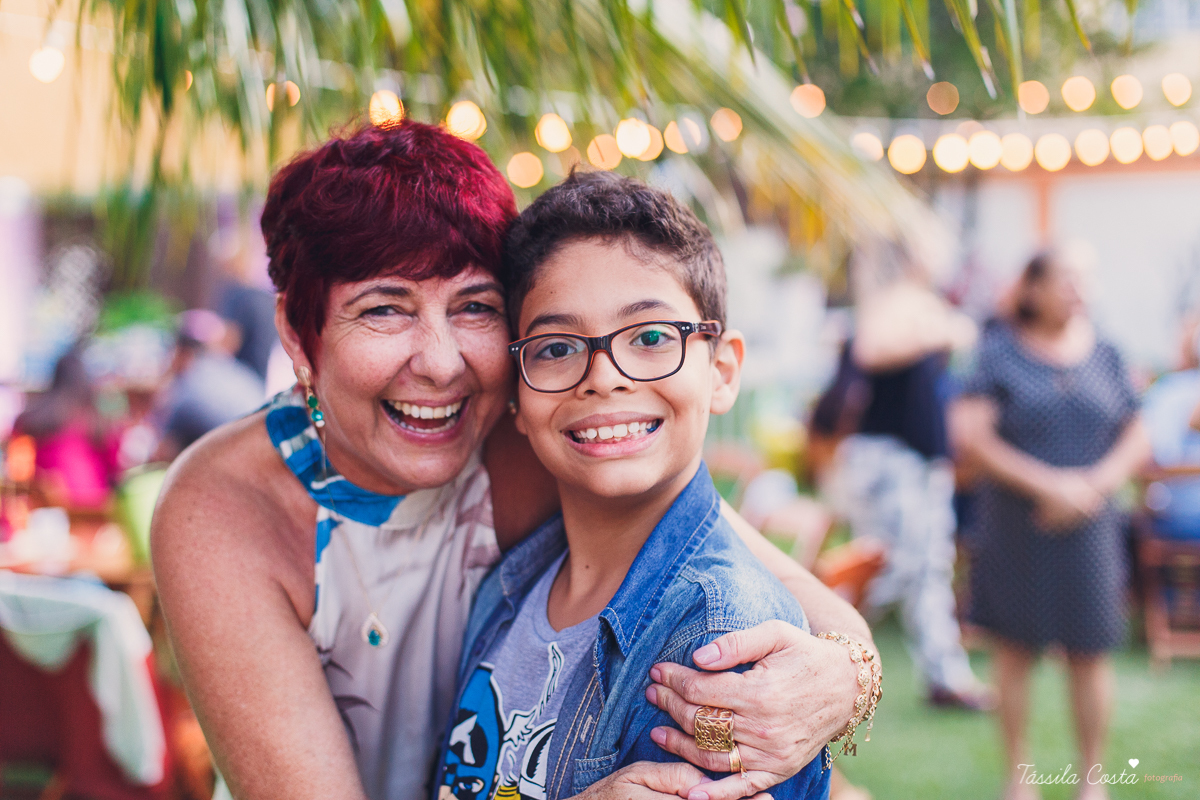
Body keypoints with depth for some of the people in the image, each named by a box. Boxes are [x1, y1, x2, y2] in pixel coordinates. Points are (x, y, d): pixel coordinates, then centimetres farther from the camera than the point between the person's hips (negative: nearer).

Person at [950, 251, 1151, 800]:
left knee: (1089, 651, 5)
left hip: (1088, 527, 2)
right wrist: (1046, 484, -15)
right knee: (1015, 648, 6)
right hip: (1015, 524, -2)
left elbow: (1136, 439, 8)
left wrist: (1095, 484, -10)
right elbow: (969, 436, -11)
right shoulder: (999, 351, -3)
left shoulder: (1104, 353, 7)